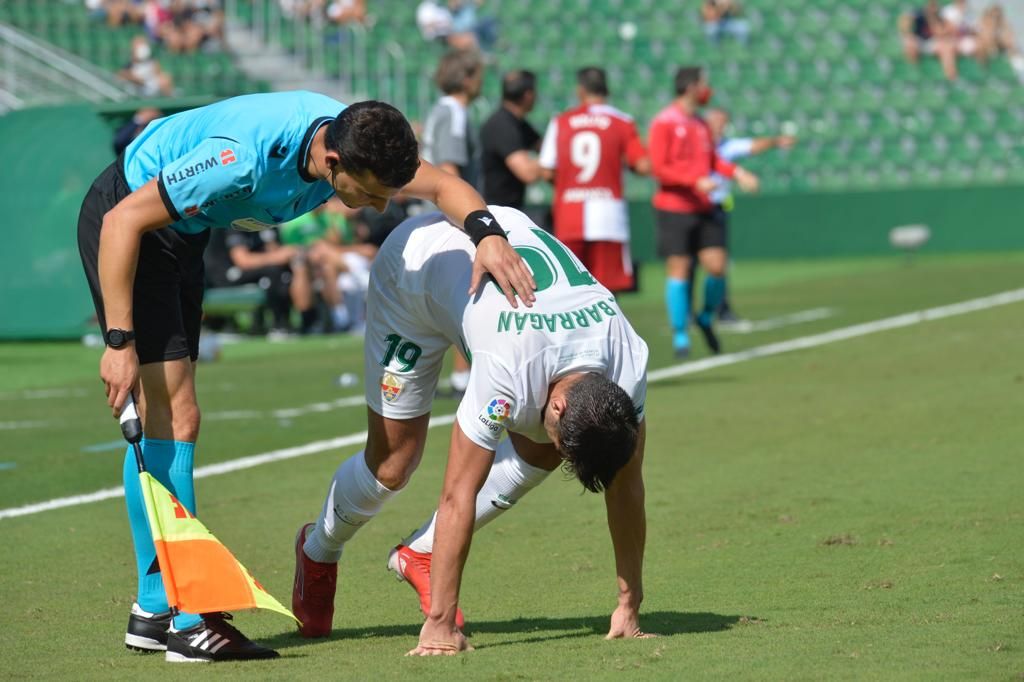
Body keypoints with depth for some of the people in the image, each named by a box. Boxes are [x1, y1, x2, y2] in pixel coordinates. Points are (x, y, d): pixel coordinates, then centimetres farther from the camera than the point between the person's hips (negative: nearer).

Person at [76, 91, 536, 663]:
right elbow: (124, 221, -30)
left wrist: (487, 233, -23)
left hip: (181, 231, 9)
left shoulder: (356, 141, -15)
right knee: (175, 419, -15)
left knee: (161, 420, 13)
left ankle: (155, 608, 20)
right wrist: (119, 342, -30)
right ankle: (189, 621, -14)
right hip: (123, 218, -9)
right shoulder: (247, 158, -36)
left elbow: (443, 185, -1)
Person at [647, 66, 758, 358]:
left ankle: (707, 318, 21)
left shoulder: (701, 124, 13)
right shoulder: (664, 123, -9)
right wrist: (696, 181, -21)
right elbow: (658, 167, -13)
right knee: (678, 270, -3)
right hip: (674, 209, -6)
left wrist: (736, 172, 1)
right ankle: (680, 335, 6)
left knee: (716, 266, -3)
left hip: (703, 209, 6)